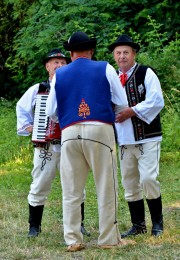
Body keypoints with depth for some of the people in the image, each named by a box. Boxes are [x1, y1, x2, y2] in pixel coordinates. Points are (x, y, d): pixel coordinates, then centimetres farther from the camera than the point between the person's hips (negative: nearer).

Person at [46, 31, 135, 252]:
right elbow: (121, 102, 8)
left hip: (69, 133, 2)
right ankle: (109, 239, 5)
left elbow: (50, 112, 13)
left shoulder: (59, 75, 11)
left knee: (71, 190, 6)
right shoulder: (105, 69, 6)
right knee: (106, 187, 4)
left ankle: (72, 240, 5)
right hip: (100, 130, -2)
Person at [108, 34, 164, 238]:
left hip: (147, 138, -5)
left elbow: (156, 101, -13)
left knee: (148, 179, -13)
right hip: (124, 140, 5)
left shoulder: (146, 74, -2)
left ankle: (157, 223, 2)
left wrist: (131, 111, -18)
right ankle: (138, 225, 19)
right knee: (129, 183, 8)